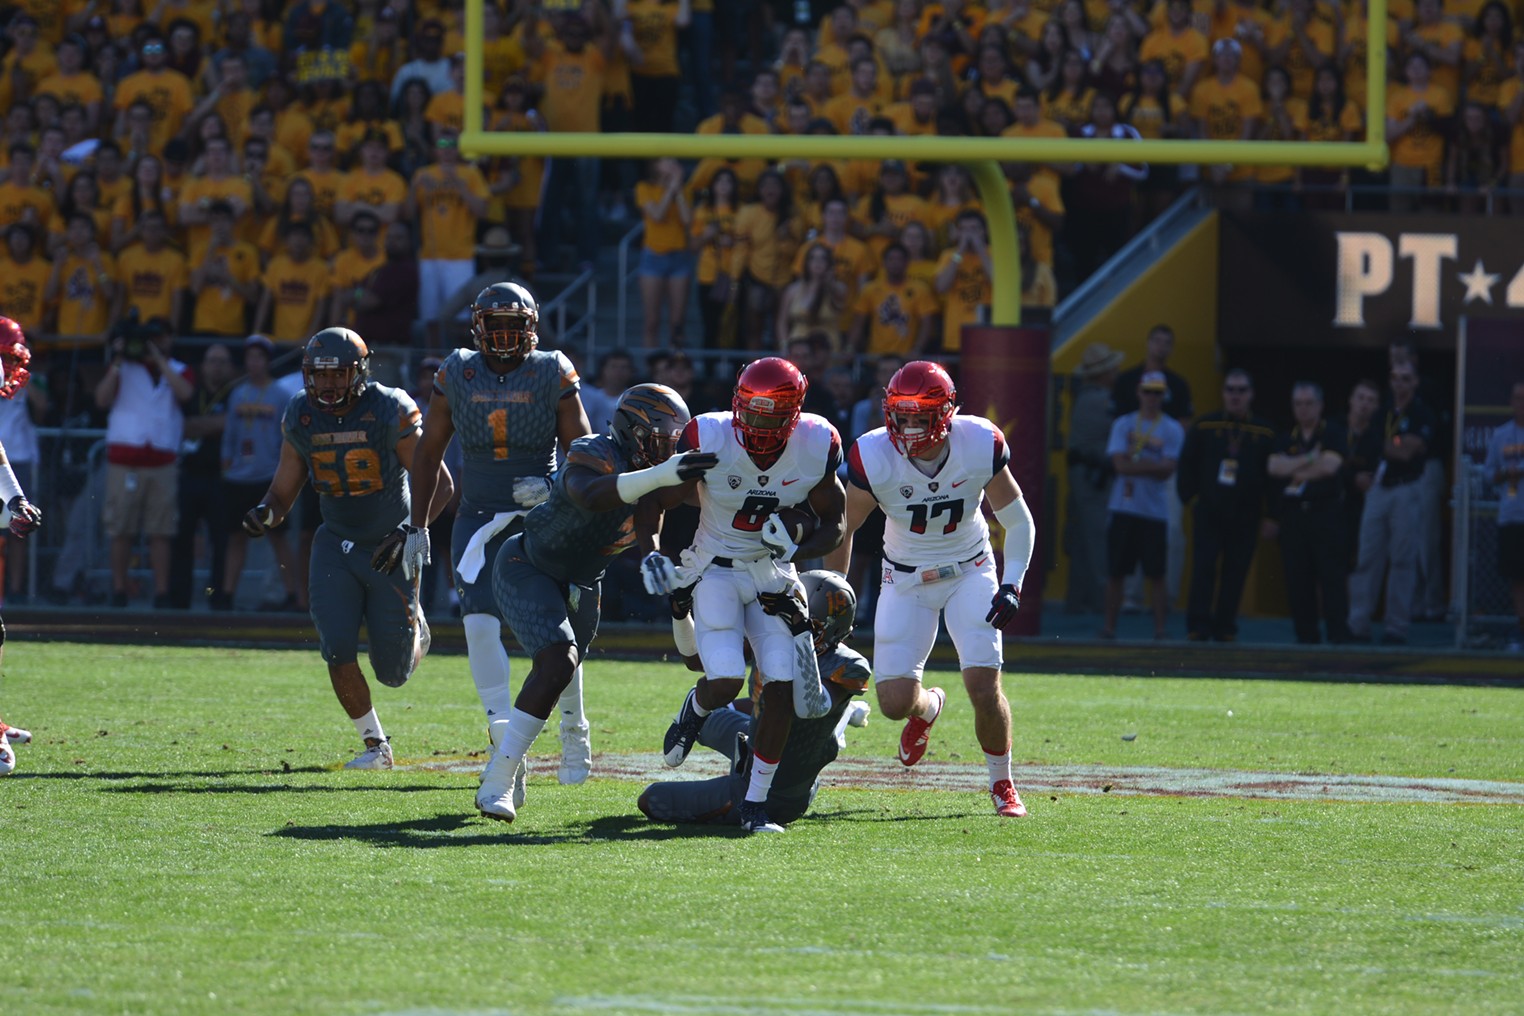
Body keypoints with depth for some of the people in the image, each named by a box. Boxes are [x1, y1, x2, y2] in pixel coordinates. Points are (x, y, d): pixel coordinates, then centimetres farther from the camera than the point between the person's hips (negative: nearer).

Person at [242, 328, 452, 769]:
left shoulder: (391, 411, -17)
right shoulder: (300, 418, -4)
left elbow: (440, 484, -12)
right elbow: (284, 492, 4)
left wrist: (414, 530, -27)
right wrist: (264, 513, -19)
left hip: (391, 546, -3)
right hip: (337, 546, 3)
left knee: (392, 672, 0)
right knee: (338, 650, -14)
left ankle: (414, 631, 38)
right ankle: (375, 744, 5)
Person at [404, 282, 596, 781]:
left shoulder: (553, 375, -4)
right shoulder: (457, 375, 1)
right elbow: (429, 452, 10)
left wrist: (556, 489, -19)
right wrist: (418, 524, 9)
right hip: (479, 518, 1)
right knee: (480, 622, -17)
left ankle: (574, 733, 22)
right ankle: (506, 742, -20)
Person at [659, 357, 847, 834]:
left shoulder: (817, 447, -14)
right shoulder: (708, 439, -20)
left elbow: (833, 523, 0)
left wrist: (795, 549, -18)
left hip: (774, 576, 2)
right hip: (717, 569, -2)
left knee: (781, 686, -10)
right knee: (725, 682, -19)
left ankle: (756, 805, 2)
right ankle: (696, 708, 21)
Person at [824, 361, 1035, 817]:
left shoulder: (980, 446, -21)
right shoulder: (873, 458, -22)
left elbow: (1018, 521, -5)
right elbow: (842, 529, -5)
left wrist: (1012, 586, -16)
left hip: (970, 572, -1)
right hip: (906, 578, 1)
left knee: (984, 688, -14)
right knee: (894, 702, -5)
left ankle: (1002, 783, 12)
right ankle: (927, 707, 34)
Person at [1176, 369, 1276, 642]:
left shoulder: (1264, 433, 5)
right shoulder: (1204, 427, 5)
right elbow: (1187, 466, 8)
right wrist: (1186, 498, 1)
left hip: (1245, 516, 1)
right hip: (1208, 514, -1)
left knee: (1235, 573, 2)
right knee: (1203, 568, -8)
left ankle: (1225, 627, 10)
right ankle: (1198, 625, -6)